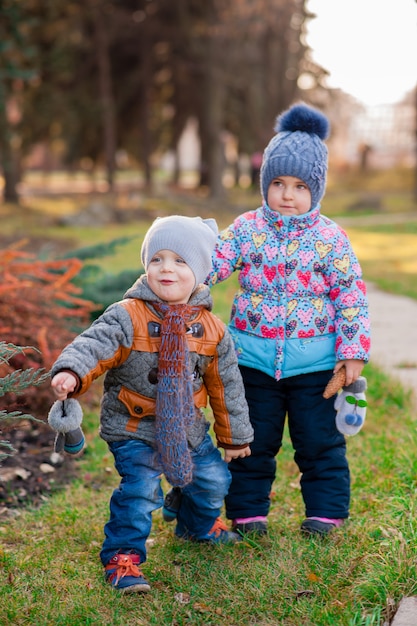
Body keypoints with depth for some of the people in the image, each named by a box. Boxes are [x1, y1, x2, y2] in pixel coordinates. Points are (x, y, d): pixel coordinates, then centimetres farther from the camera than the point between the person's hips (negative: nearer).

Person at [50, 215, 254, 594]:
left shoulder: (211, 329, -4)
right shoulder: (127, 317, -17)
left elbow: (226, 385, 5)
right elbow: (94, 345, -30)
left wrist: (234, 435, 11)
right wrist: (71, 373, -52)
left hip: (188, 427, 5)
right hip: (133, 427, -5)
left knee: (213, 478, 16)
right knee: (140, 488, -19)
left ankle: (198, 524, 47)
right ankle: (122, 557, -2)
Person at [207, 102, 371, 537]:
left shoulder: (330, 237, -5)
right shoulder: (246, 229, 0)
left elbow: (351, 297, -3)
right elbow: (214, 262, -8)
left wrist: (353, 352, -7)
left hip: (313, 361, -1)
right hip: (253, 358, 2)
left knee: (320, 441, 9)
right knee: (253, 441, 13)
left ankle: (325, 512, 25)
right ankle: (247, 510, 27)